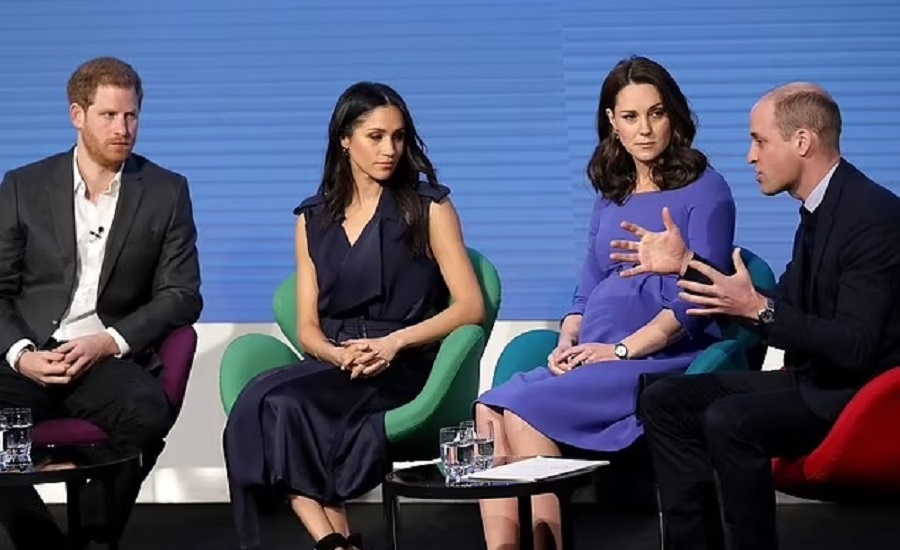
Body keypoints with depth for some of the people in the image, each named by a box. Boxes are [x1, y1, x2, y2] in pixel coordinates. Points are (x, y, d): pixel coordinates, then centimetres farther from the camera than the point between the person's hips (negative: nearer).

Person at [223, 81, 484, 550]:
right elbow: (308, 327, 13)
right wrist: (341, 354, -10)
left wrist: (393, 342, -13)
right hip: (332, 366, 4)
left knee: (283, 403, -32)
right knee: (261, 402, -32)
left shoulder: (428, 208, 8)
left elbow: (470, 306, 1)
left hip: (402, 371, -3)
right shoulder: (313, 220, 18)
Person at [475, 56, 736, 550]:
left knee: (524, 408, -27)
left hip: (662, 361, -6)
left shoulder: (704, 190, 2)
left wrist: (621, 349, -15)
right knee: (489, 410, -22)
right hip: (592, 362, 6)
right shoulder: (610, 197, 23)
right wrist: (567, 342, 0)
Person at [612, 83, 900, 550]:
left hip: (859, 395, -10)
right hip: (812, 381, 10)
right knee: (665, 400, 2)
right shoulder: (819, 209, 9)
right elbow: (778, 305, 16)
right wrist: (686, 264, 11)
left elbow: (855, 347, -26)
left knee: (730, 419, -31)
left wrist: (759, 308, -31)